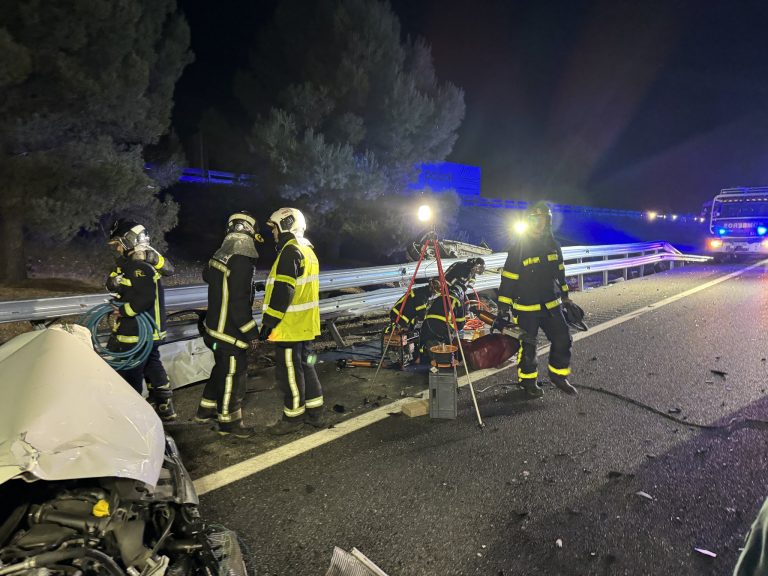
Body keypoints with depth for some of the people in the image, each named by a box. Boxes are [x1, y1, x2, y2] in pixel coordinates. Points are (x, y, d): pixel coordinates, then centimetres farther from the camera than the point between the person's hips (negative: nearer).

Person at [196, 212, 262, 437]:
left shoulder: (219, 256, 4)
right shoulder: (241, 262, -24)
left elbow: (207, 275, 27)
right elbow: (239, 303, -26)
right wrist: (252, 332, -18)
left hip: (215, 327, 9)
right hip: (230, 332, -9)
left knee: (222, 369, 24)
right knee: (233, 375, 4)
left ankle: (206, 409, 38)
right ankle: (229, 422, 17)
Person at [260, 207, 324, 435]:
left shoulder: (290, 251, -16)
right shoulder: (308, 250, 14)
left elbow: (282, 291, -23)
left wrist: (268, 322, -18)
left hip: (289, 327, -10)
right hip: (306, 326, 10)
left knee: (289, 372, 2)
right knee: (305, 366, 17)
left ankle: (293, 417, 14)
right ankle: (315, 413, 26)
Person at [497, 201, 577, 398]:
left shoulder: (553, 245, 4)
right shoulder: (518, 248, -14)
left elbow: (560, 272, 18)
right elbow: (508, 278, -13)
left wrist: (565, 296, 23)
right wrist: (503, 307, -14)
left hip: (551, 305, 5)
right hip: (526, 308, -5)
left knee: (563, 340, 7)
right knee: (528, 346, 6)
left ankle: (558, 375, 27)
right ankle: (528, 381, 24)